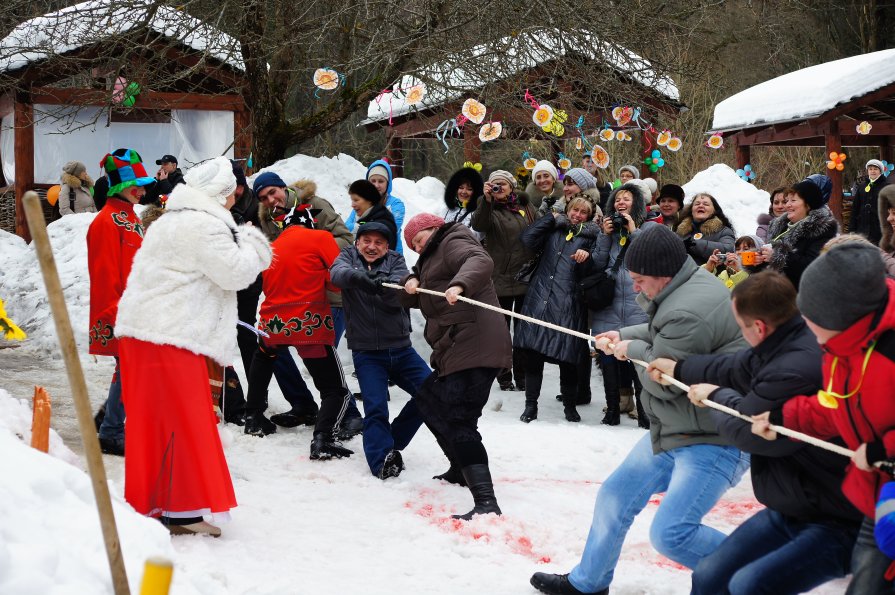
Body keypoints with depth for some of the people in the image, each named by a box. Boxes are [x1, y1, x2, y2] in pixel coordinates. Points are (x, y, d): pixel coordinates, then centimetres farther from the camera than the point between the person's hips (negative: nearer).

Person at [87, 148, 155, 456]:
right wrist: (114, 313, -18)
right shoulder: (107, 222, -14)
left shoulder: (131, 219, 16)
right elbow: (104, 274, -18)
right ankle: (111, 433, 2)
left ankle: (110, 415, 30)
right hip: (120, 314, -9)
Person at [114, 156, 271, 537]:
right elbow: (235, 272, -15)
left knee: (154, 419, 13)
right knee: (183, 420, -5)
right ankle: (183, 511, -2)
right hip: (170, 335, -10)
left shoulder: (175, 220, 21)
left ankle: (148, 503, 20)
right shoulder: (204, 226, -14)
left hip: (144, 330, 10)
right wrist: (252, 241, 0)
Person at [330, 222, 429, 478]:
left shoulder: (395, 261, 5)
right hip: (367, 353, -3)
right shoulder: (348, 256, 4)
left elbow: (399, 295, -16)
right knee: (375, 407, -17)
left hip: (401, 349, 3)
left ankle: (391, 442, 12)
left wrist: (384, 285, -39)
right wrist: (357, 277, -44)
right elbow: (337, 273, -21)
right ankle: (382, 460, -18)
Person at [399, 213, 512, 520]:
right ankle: (460, 469, 41)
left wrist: (459, 284, -42)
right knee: (428, 399, 29)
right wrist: (411, 284, 1)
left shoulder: (452, 243, -1)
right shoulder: (432, 258, 29)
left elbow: (480, 261, -24)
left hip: (475, 345, -11)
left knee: (458, 421, -21)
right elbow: (411, 300, 24)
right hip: (455, 350, 11)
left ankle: (486, 503, -32)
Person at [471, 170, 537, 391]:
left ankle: (522, 376, 20)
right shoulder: (489, 209, -2)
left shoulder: (526, 207, 8)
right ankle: (504, 377, 12)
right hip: (501, 278, -3)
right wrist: (486, 200, -36)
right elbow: (478, 225, -23)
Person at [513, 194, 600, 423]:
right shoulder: (553, 229, 17)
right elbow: (528, 239, 1)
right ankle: (531, 404, 7)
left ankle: (570, 406, 14)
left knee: (567, 357, -1)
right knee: (533, 353, -3)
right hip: (540, 298, 2)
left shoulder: (590, 235, 12)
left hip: (568, 305, -2)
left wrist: (587, 257, -17)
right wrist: (551, 217, 5)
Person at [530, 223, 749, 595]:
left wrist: (634, 351, -4)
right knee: (616, 496, 18)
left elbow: (663, 381, -21)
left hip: (714, 440, -11)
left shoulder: (688, 313, -28)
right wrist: (624, 336, 12)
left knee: (670, 533, -18)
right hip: (674, 430, 11)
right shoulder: (691, 284, 6)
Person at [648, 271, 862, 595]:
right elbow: (734, 369, 18)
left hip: (833, 524, -10)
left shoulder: (800, 369, -31)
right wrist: (678, 369, 28)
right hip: (789, 510, 10)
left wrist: (717, 396, 1)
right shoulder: (782, 349, -1)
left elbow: (745, 427, -19)